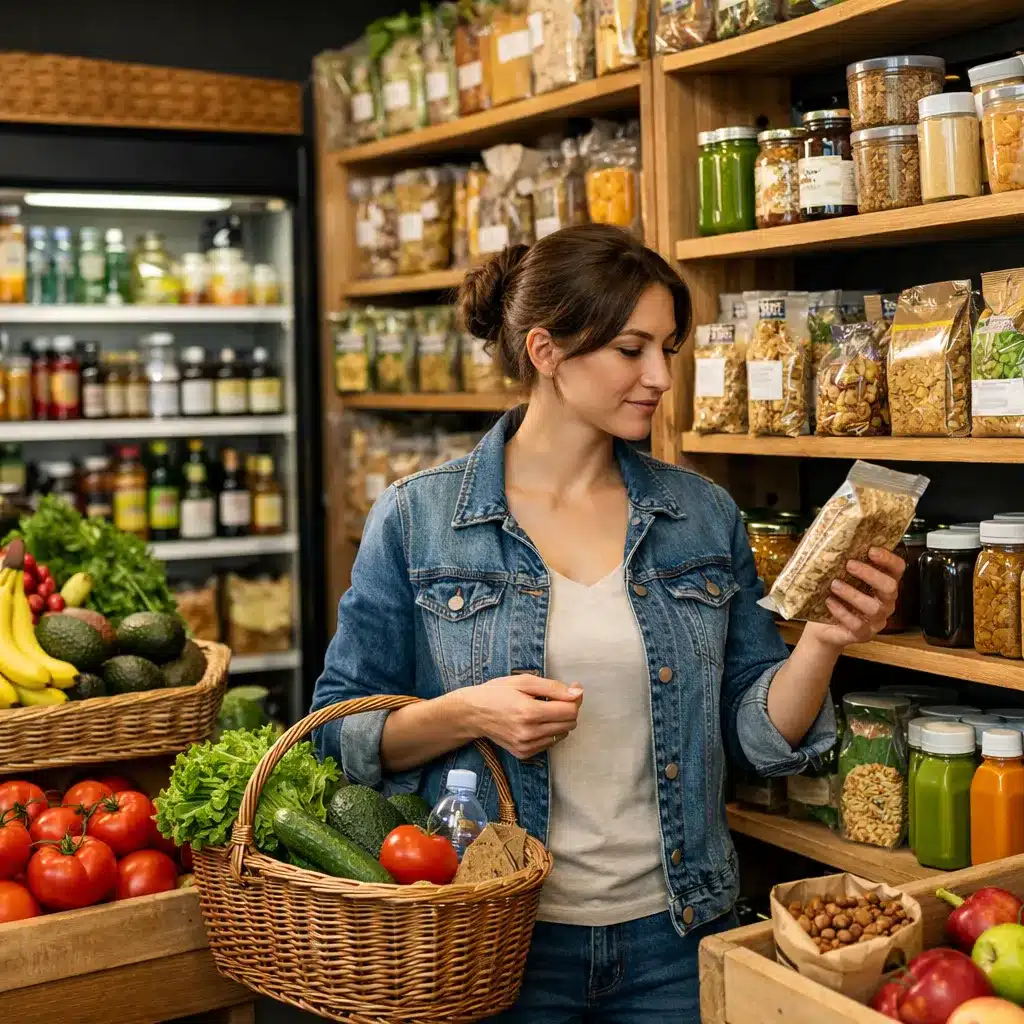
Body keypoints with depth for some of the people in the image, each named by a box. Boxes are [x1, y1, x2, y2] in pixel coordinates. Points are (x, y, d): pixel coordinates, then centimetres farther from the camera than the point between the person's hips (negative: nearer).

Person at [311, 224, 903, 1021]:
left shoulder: (704, 516, 1)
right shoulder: (418, 519, -7)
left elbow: (757, 738, 3)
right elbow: (342, 732, -3)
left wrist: (823, 643, -14)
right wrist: (463, 715, -20)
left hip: (672, 935, 3)